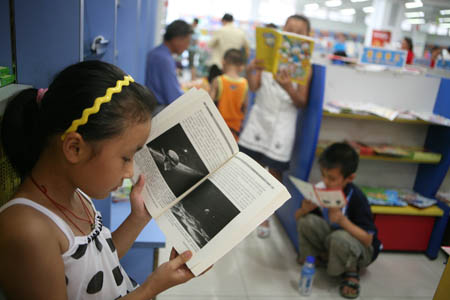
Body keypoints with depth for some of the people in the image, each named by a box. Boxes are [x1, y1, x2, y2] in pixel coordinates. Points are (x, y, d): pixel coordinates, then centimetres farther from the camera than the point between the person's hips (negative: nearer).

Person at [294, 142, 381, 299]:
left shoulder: (356, 198, -28)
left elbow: (368, 239, -27)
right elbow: (297, 217, -6)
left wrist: (342, 220, -41)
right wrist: (304, 209, -30)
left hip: (362, 250, -4)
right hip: (330, 236, 4)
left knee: (339, 238, -37)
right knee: (306, 220, -21)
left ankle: (351, 270, -4)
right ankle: (321, 254, 6)